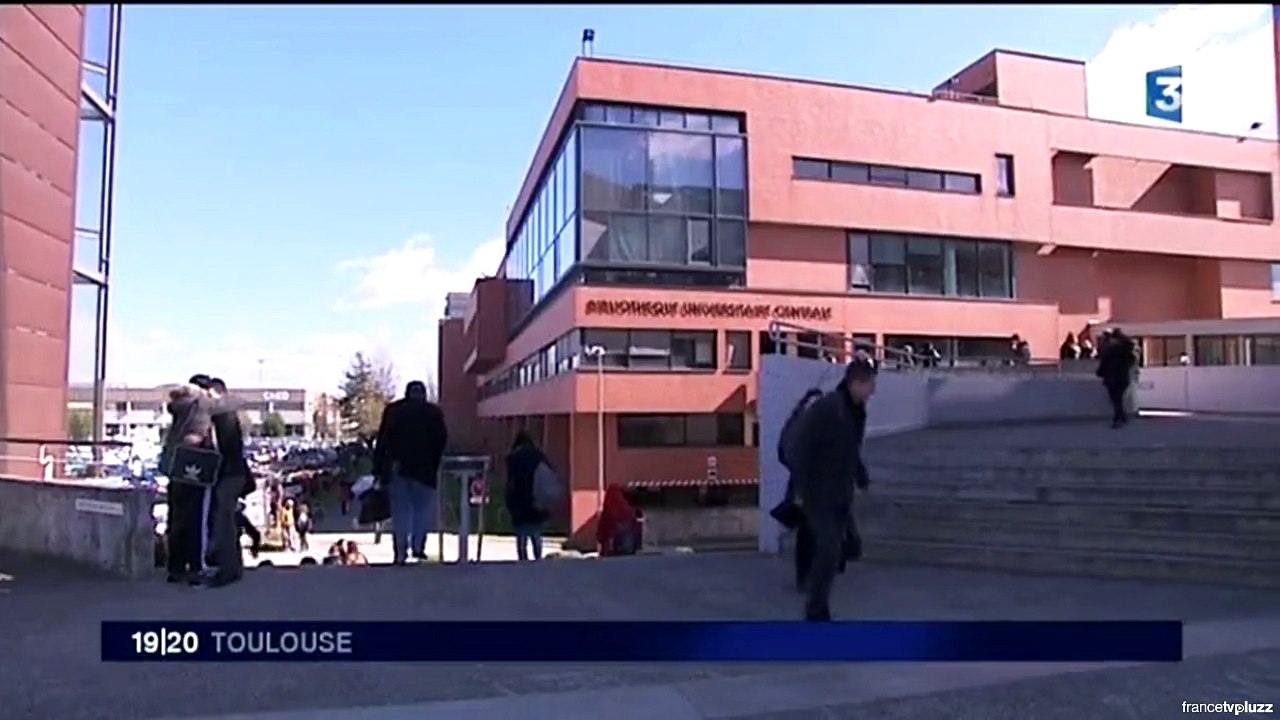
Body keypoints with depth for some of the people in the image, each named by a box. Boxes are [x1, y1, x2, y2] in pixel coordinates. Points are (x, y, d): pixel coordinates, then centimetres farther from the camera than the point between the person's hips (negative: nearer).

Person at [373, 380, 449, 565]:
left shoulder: (393, 410, 9)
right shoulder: (433, 412, 5)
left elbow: (382, 440, 2)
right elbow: (441, 439, -2)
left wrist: (378, 468, 2)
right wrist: (434, 464, 5)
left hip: (397, 468, 2)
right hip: (423, 468, -2)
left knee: (400, 511, 8)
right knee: (424, 508, 10)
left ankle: (400, 553, 4)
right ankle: (417, 546, -3)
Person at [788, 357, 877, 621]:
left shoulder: (856, 410, 7)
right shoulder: (824, 408, -19)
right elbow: (800, 449, -20)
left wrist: (862, 479, 17)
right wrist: (801, 489, -21)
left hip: (842, 495, 8)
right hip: (819, 495, -8)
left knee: (835, 551, 12)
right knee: (828, 551, -11)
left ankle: (818, 609, 25)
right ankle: (816, 612, 4)